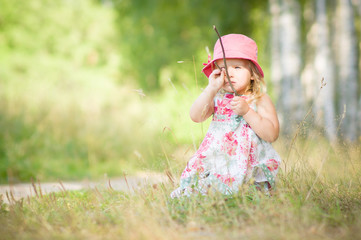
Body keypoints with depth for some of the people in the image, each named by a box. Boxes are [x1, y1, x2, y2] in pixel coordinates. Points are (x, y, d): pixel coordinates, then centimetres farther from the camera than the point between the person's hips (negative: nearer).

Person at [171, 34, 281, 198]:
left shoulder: (260, 100, -2)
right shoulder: (217, 97, 9)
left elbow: (272, 134, -11)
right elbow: (196, 117, -6)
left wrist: (247, 111, -19)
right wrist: (211, 89, -15)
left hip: (248, 164, -3)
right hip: (216, 159, 3)